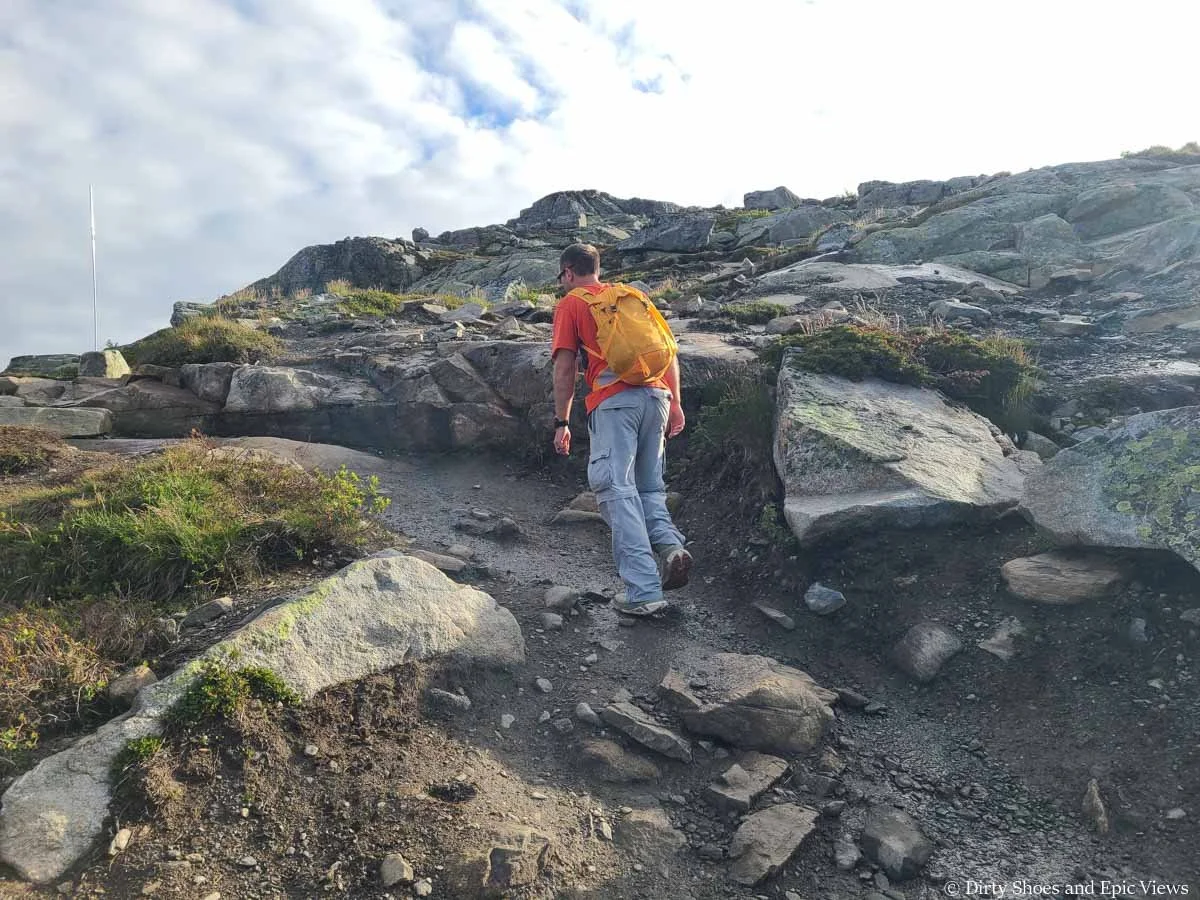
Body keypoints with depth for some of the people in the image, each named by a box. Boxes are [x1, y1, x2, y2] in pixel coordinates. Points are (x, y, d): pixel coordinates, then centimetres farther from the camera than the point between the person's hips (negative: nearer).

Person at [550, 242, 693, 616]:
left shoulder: (570, 304, 11)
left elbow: (565, 367, 2)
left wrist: (561, 422, 6)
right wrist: (676, 403, 20)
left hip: (614, 400, -5)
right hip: (657, 395, 5)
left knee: (617, 490, -6)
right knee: (649, 487, 17)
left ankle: (644, 592, -12)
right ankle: (670, 544, -10)